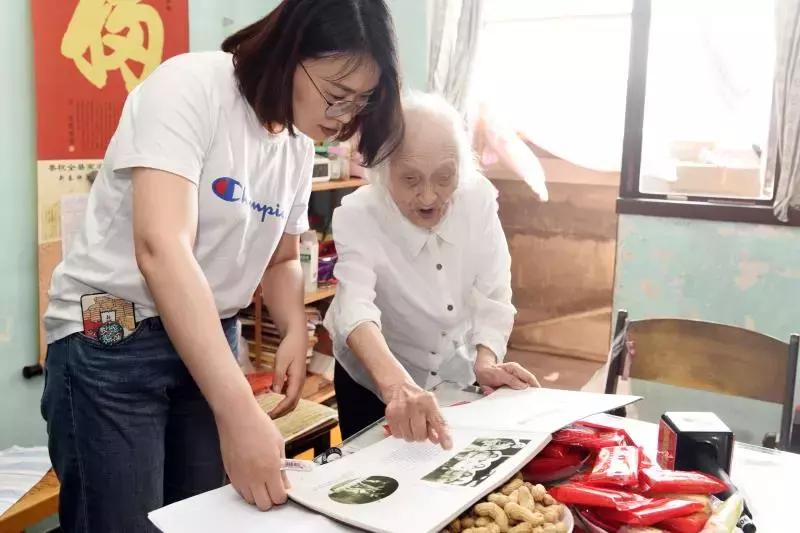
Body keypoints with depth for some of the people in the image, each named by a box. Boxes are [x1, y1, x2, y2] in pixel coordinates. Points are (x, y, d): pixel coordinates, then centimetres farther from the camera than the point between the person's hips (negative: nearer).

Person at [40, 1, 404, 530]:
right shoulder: (190, 85, -18)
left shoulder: (300, 145, 3)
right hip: (111, 339, -6)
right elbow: (161, 249, -30)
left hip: (213, 340, 6)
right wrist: (239, 414, -36)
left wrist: (297, 332, -8)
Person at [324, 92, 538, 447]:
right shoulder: (357, 216, -29)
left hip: (457, 375, 4)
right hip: (375, 381, -3)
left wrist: (486, 361, -33)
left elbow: (492, 295, -16)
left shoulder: (478, 198, -18)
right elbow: (355, 308, -45)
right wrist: (397, 384, -62)